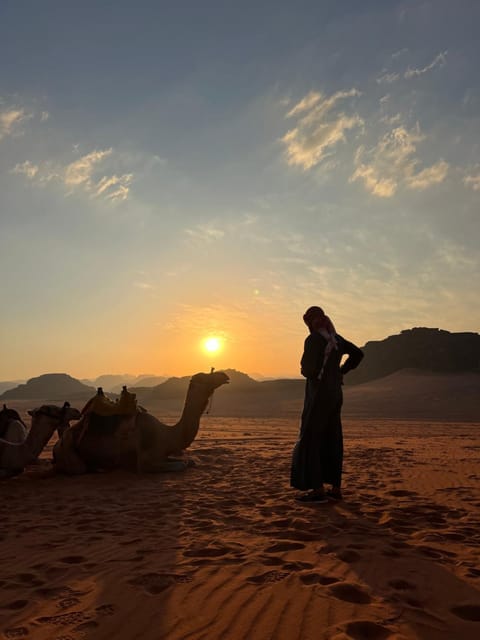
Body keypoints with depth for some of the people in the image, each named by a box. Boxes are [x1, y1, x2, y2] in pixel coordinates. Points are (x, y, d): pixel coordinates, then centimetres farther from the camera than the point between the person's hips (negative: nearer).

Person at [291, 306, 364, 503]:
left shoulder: (312, 339, -14)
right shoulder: (336, 338, 11)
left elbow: (308, 370, -20)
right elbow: (358, 354, 20)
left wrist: (304, 369, 3)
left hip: (319, 394, -8)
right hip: (335, 393, 8)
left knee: (310, 440, -3)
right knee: (332, 440, 11)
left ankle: (318, 490, -3)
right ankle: (336, 488, 14)